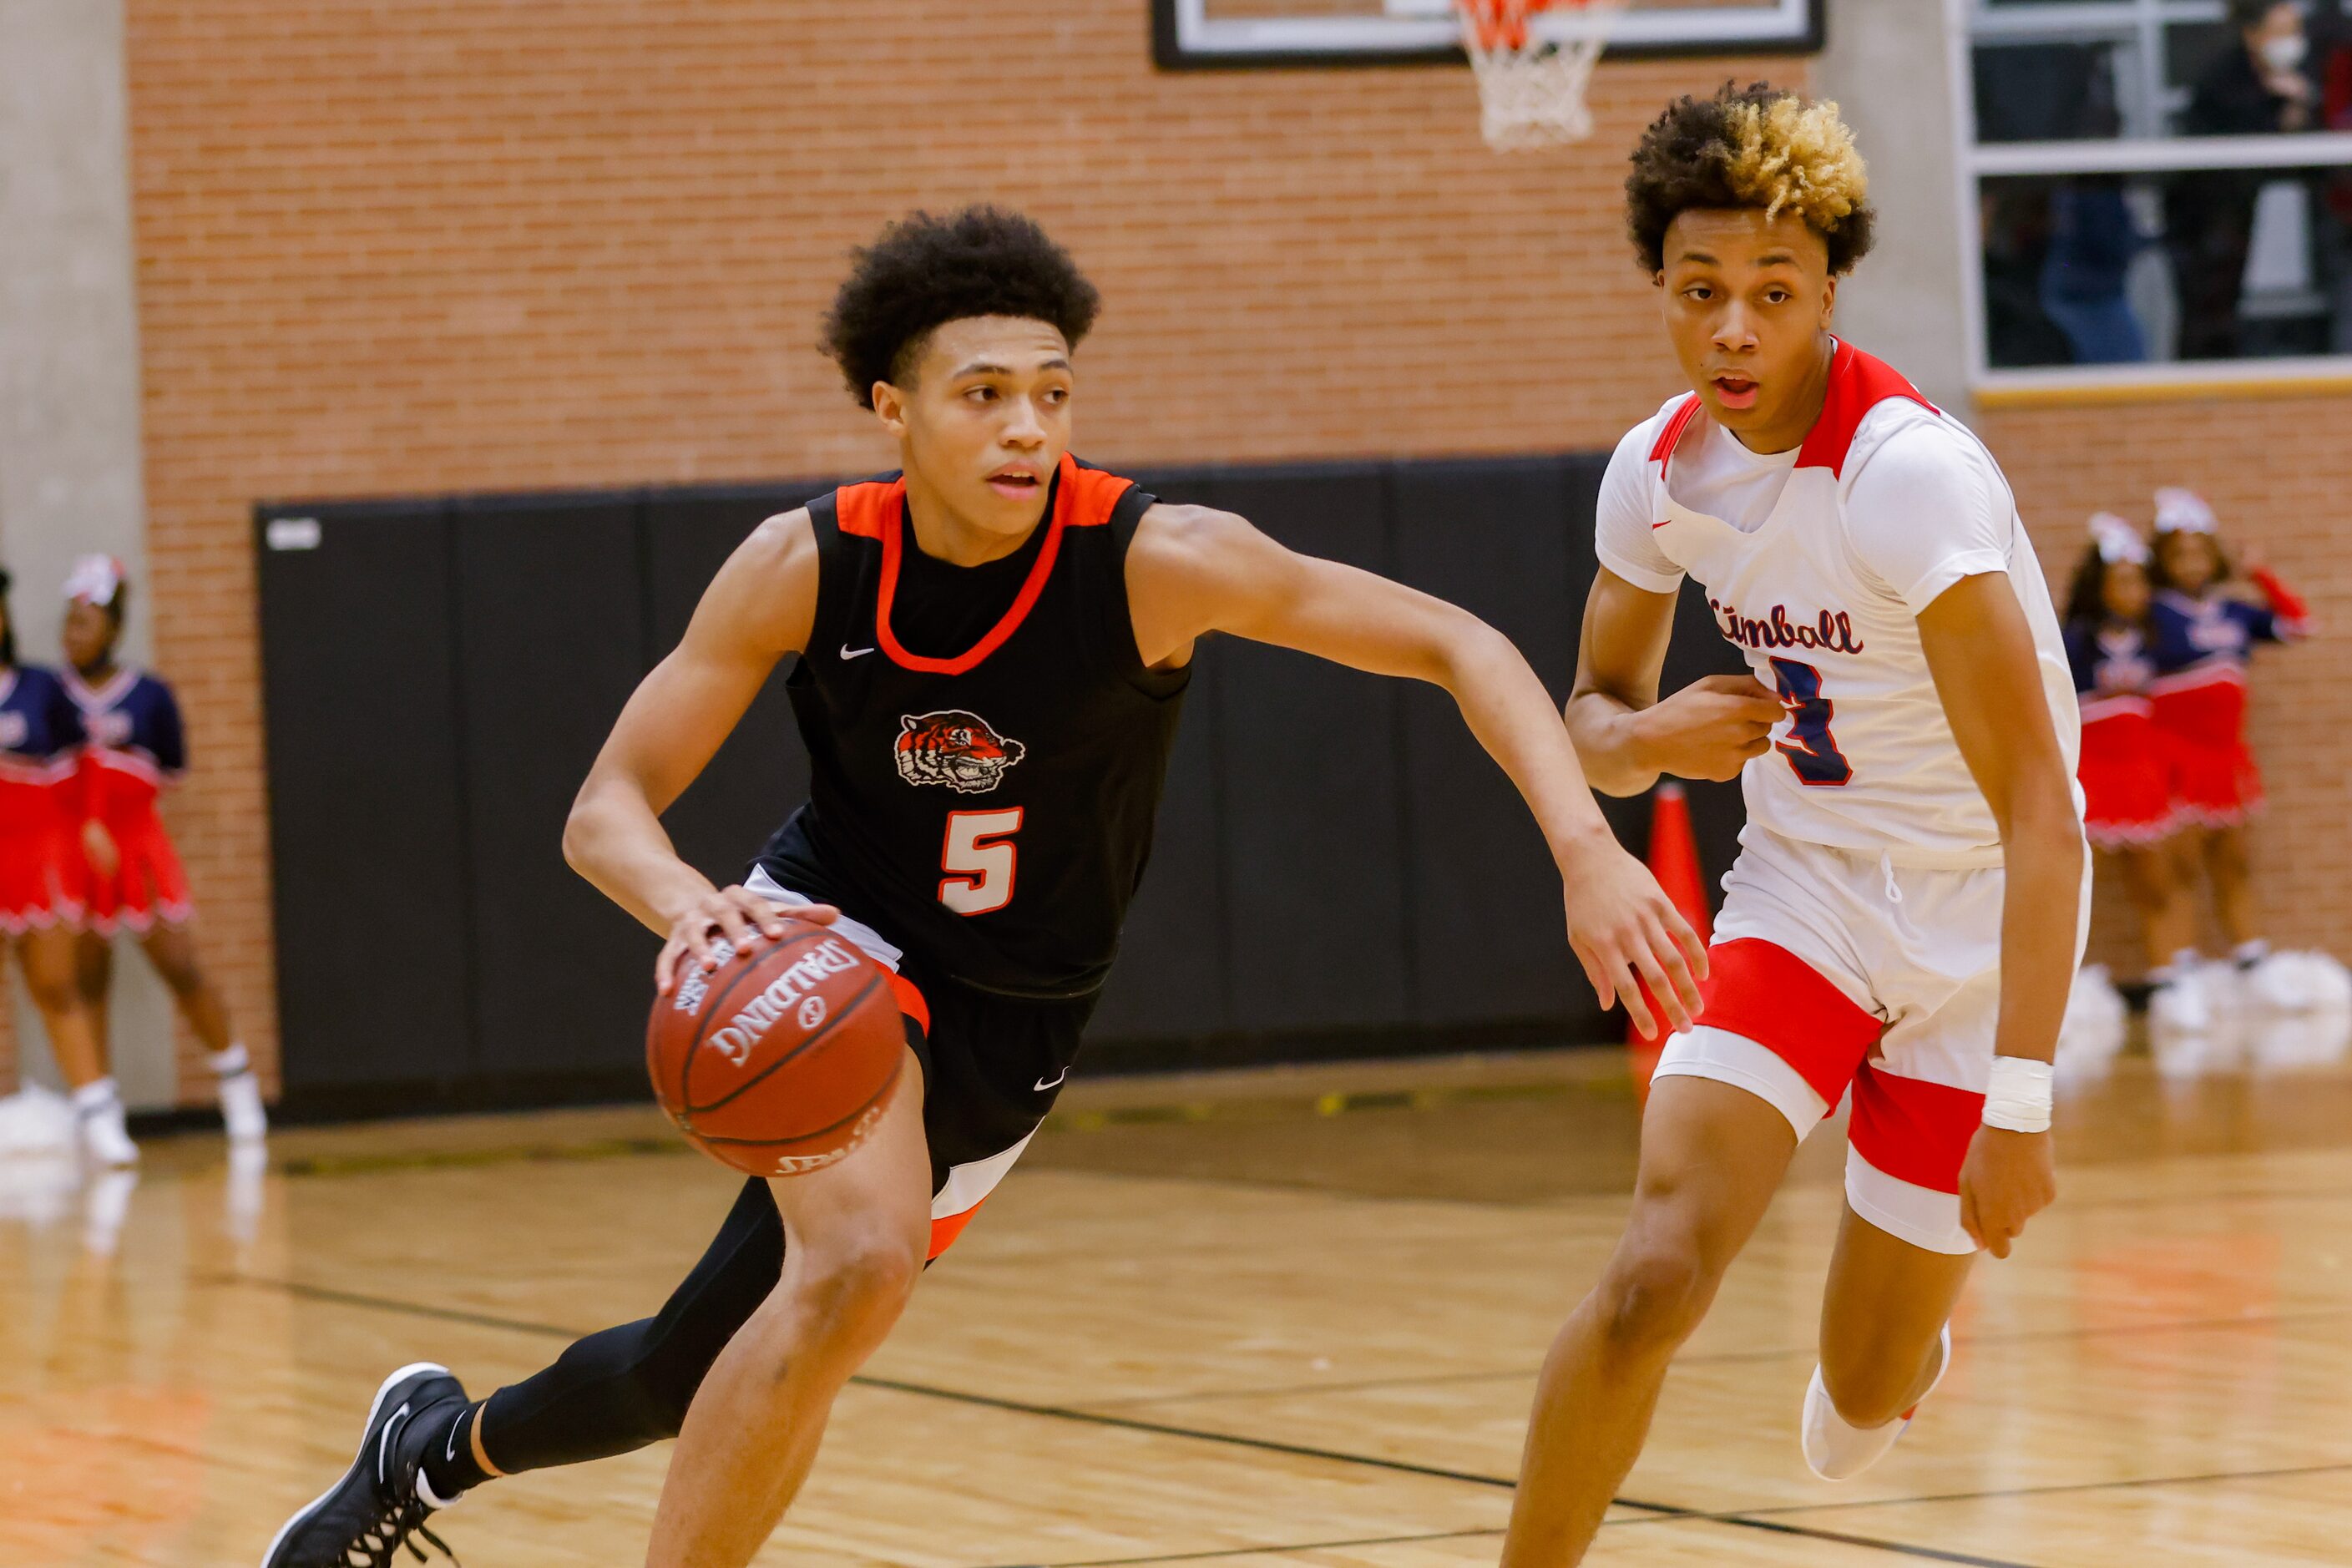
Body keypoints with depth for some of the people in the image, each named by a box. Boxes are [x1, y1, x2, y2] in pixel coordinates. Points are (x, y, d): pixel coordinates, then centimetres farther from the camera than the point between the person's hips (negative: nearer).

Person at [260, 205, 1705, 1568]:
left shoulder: (1155, 561, -22)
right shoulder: (809, 567, -17)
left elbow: (1460, 647, -20)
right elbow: (609, 805, -12)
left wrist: (1586, 851, -34)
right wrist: (693, 908, -36)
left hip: (1003, 1029, 1)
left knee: (692, 1382, 4)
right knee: (861, 1263, -30)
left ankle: (446, 1442, 35)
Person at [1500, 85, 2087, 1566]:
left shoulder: (1908, 469, -26)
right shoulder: (1659, 471, -6)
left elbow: (2038, 810, -29)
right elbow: (1594, 716, 12)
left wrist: (2021, 1101, -34)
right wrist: (1649, 738, -14)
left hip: (1976, 934, -4)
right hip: (1800, 895, 4)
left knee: (1866, 1397, 5)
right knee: (1654, 1277, -20)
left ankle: (1910, 1324, 42)